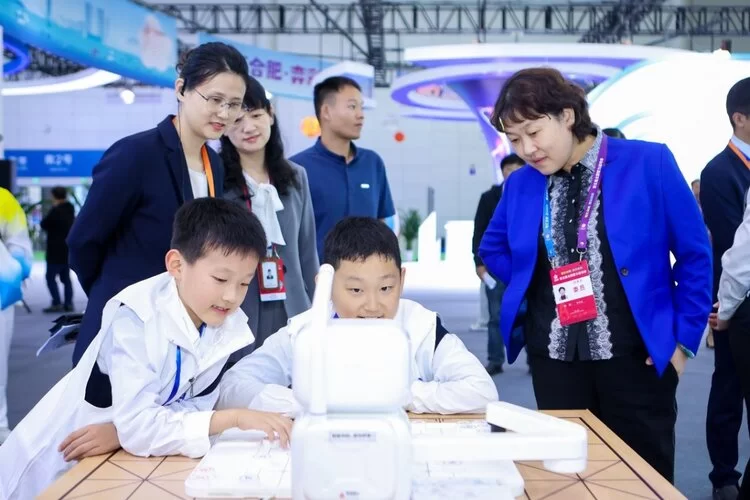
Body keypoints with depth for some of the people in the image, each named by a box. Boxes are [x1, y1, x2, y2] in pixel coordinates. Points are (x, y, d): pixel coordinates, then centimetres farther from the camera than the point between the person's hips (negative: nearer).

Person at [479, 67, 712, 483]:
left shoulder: (649, 164, -9)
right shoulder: (520, 184, 3)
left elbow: (694, 255, -2)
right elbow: (492, 249, 19)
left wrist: (684, 337, -3)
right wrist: (537, 288, 5)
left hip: (636, 355, -3)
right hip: (554, 358, 4)